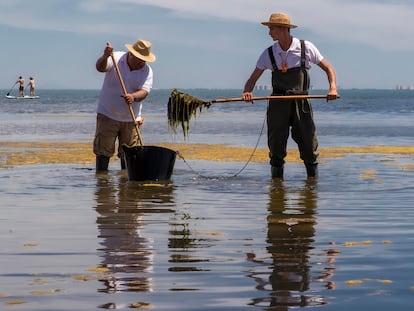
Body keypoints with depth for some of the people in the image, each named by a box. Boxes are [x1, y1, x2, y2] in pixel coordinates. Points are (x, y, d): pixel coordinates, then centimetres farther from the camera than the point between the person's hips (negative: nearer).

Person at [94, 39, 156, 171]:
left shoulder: (147, 71, -3)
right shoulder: (115, 58, -8)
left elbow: (144, 91, -14)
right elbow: (100, 67, -25)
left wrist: (133, 97, -36)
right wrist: (105, 56, -46)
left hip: (130, 119, 2)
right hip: (108, 115, -2)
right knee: (103, 150, -2)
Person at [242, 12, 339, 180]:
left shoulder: (306, 48, -1)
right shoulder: (269, 53, 4)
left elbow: (328, 68, 6)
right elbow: (253, 78, 4)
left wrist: (332, 88, -12)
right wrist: (247, 91, -18)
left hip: (301, 103, -1)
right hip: (278, 104, 1)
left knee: (308, 141, -2)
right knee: (276, 144, 1)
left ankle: (313, 177, 10)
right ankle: (276, 178, 12)